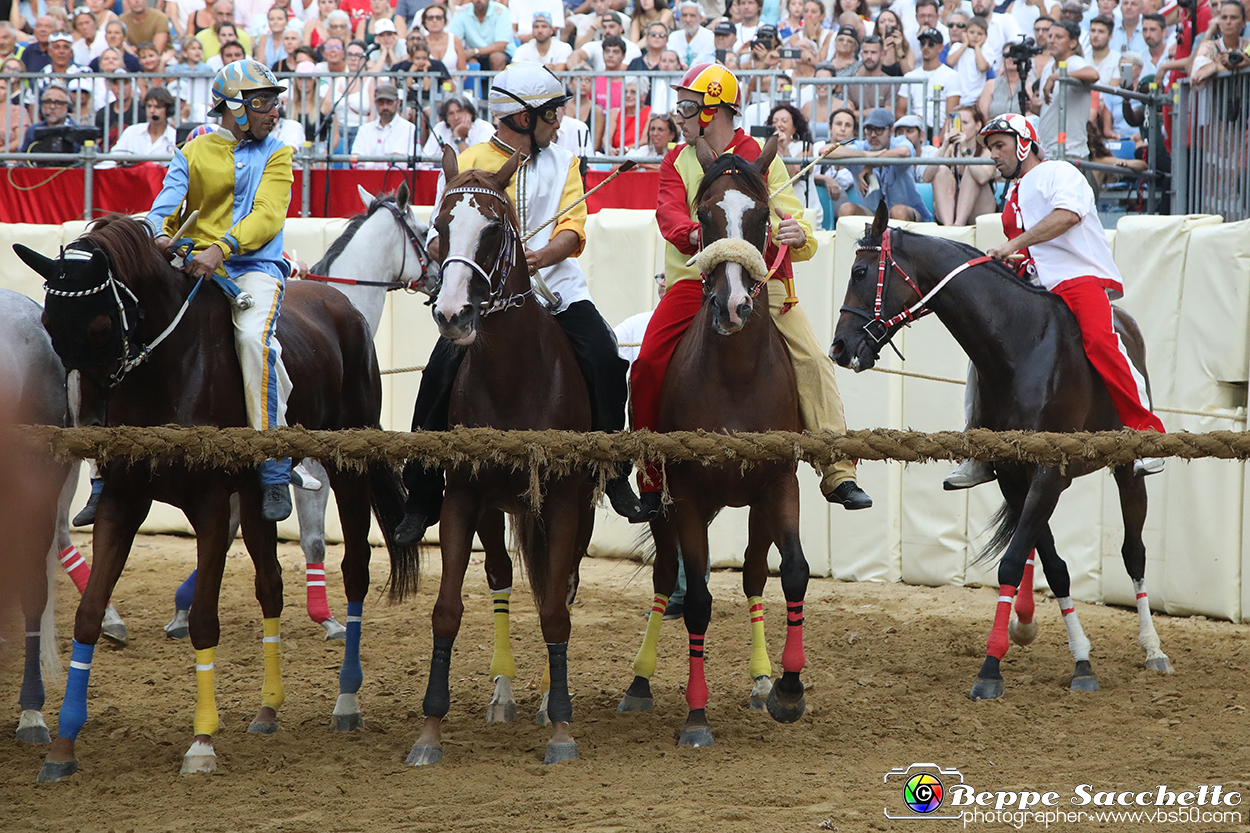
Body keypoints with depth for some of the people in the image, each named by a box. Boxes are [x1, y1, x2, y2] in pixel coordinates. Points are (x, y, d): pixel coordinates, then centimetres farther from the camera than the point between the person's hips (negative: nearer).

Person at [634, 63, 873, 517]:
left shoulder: (761, 158, 3)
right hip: (695, 280, 1)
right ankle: (651, 480, -1)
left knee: (811, 357, -18)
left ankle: (839, 473, -15)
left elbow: (788, 218, -2)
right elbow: (669, 211, -11)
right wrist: (693, 233, -35)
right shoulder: (677, 161, 8)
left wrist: (796, 235, -28)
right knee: (648, 367, -16)